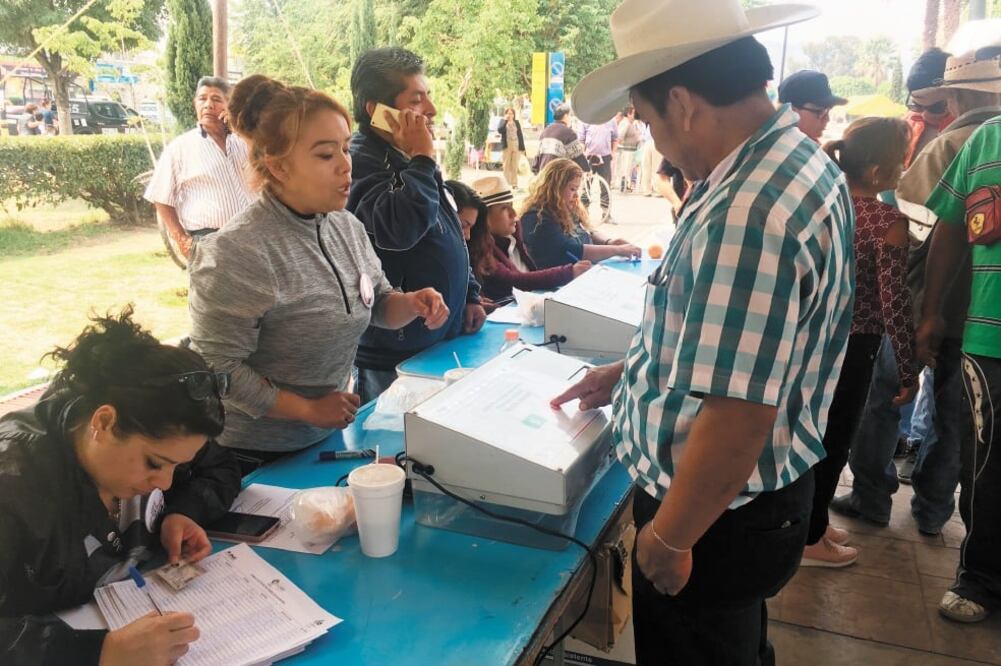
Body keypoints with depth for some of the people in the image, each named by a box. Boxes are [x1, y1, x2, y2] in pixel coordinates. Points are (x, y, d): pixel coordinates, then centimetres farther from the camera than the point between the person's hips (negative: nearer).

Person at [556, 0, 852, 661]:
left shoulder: (745, 215, -32)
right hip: (769, 489, 9)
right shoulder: (800, 161, 3)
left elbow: (737, 417, -32)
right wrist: (632, 373, 15)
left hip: (719, 513, -9)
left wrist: (668, 538, -18)